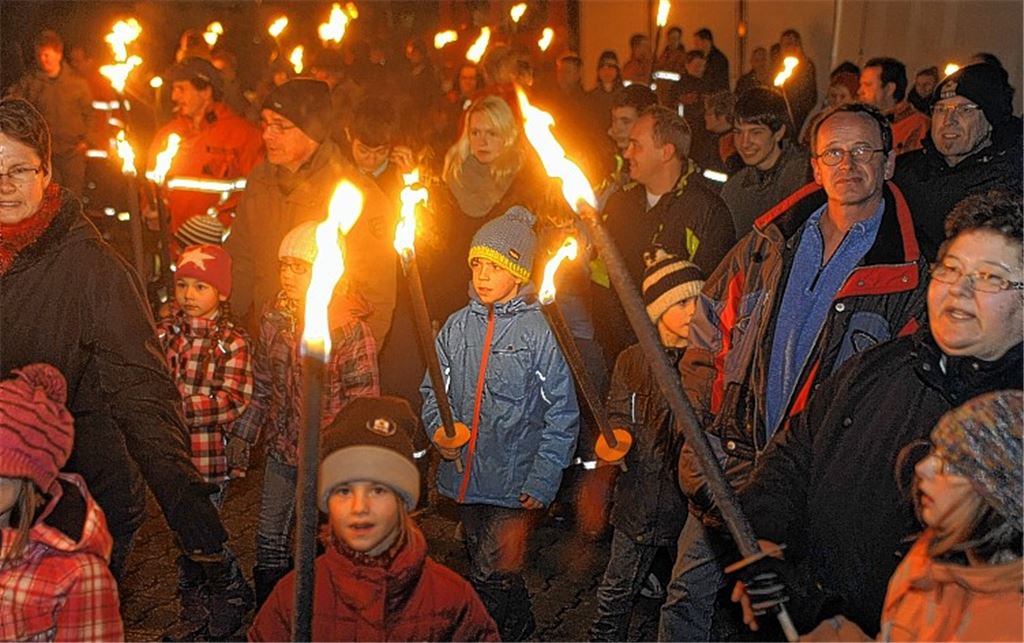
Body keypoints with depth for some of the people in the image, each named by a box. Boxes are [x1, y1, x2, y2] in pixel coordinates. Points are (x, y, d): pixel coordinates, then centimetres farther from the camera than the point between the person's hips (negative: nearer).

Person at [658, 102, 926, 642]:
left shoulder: (910, 275, -5)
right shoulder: (770, 242, 5)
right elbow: (707, 329, 11)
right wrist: (702, 428, 3)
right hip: (724, 464, 3)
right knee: (687, 598, 11)